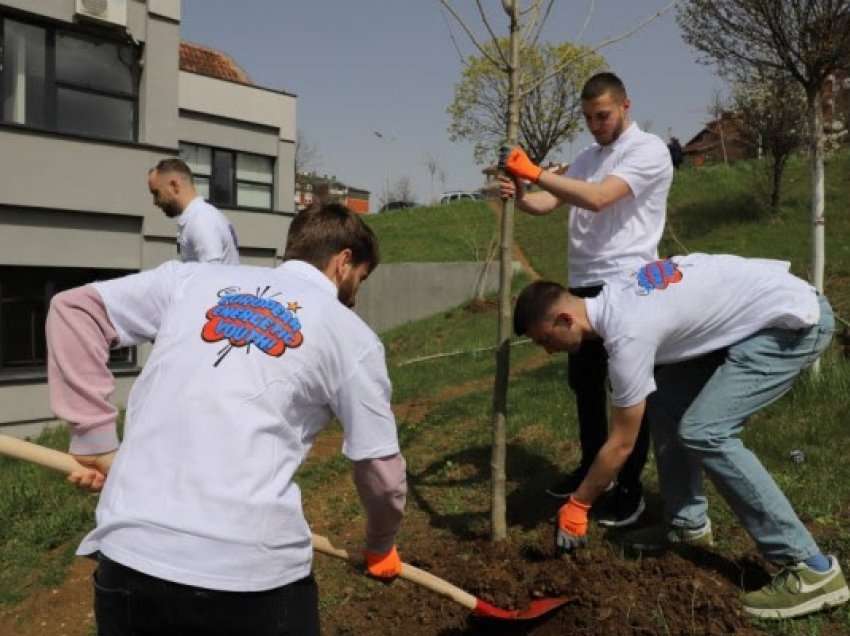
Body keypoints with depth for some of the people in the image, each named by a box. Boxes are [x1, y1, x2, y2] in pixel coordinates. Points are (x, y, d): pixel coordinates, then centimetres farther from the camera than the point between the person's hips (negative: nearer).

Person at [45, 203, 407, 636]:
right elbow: (382, 477, 7)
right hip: (253, 571, -2)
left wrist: (94, 438, 10)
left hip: (127, 553, 3)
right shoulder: (352, 335, 4)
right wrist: (380, 547, 26)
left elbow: (74, 308, 11)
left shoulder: (194, 277, 10)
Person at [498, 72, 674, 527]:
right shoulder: (587, 158, 18)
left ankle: (630, 488, 13)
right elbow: (549, 203, 7)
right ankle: (591, 466, 33)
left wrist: (535, 173, -24)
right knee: (583, 379, 16)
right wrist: (520, 197, -15)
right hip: (584, 284, 8)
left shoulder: (648, 150, -8)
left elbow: (598, 198, -24)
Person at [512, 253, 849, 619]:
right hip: (771, 305, 10)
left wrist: (576, 506, -4)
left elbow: (621, 444, -15)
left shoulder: (628, 335, -25)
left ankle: (811, 569, -10)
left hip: (797, 320, -10)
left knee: (704, 433, -17)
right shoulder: (613, 299, 1)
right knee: (667, 402, 8)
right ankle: (688, 523, 19)